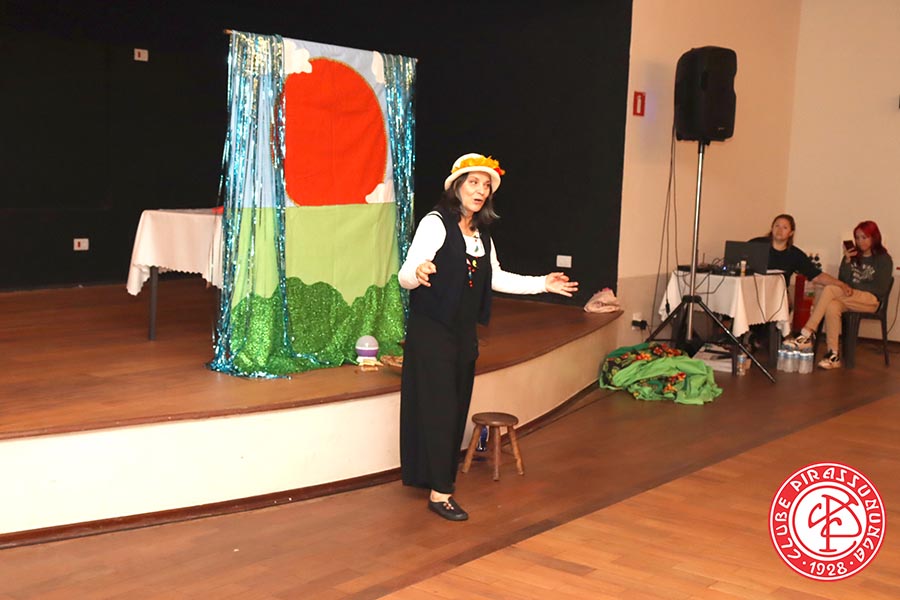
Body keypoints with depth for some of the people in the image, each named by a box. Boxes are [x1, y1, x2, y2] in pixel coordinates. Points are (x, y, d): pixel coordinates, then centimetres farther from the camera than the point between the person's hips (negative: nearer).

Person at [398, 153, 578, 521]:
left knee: (457, 407, 12)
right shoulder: (435, 224, -14)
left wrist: (542, 284, 17)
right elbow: (405, 276, -21)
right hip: (431, 330, -8)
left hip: (464, 332, 8)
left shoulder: (482, 232, 9)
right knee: (439, 408, -6)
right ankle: (440, 493, 1)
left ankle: (443, 475, 27)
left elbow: (495, 278, 21)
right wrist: (418, 273, -45)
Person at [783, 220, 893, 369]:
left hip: (871, 300, -4)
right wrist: (847, 261, -4)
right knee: (832, 307, -34)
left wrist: (854, 288, -11)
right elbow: (843, 281, 9)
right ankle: (833, 355, -36)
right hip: (849, 300, 4)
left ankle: (808, 334, -35)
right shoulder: (853, 255, 18)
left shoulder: (884, 259, 6)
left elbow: (881, 289, -3)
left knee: (829, 289, -30)